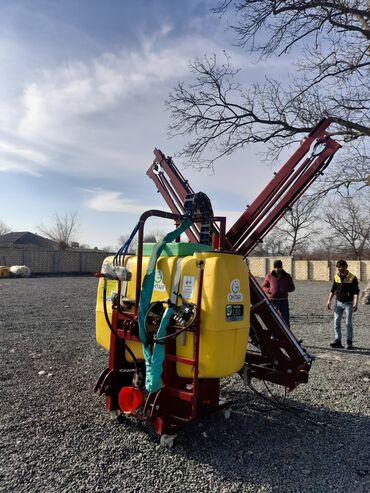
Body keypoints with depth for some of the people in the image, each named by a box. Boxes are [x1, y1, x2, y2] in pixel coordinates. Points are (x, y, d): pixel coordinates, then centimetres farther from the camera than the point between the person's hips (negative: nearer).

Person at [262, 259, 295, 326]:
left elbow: (292, 287, 10)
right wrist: (269, 290, -15)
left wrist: (285, 290, -11)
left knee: (285, 318, 1)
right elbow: (263, 287, 6)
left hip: (283, 300, 1)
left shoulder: (287, 276, 4)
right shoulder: (269, 276, 0)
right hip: (272, 300, -1)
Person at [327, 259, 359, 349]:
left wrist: (355, 304, -18)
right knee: (336, 322, 1)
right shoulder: (336, 277, 5)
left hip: (348, 303, -4)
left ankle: (349, 342, 13)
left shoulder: (352, 278, -8)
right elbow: (332, 290, 12)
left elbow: (356, 292, -9)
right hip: (338, 302, 4)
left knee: (349, 323, 4)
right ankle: (337, 341, 5)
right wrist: (329, 301, 7)